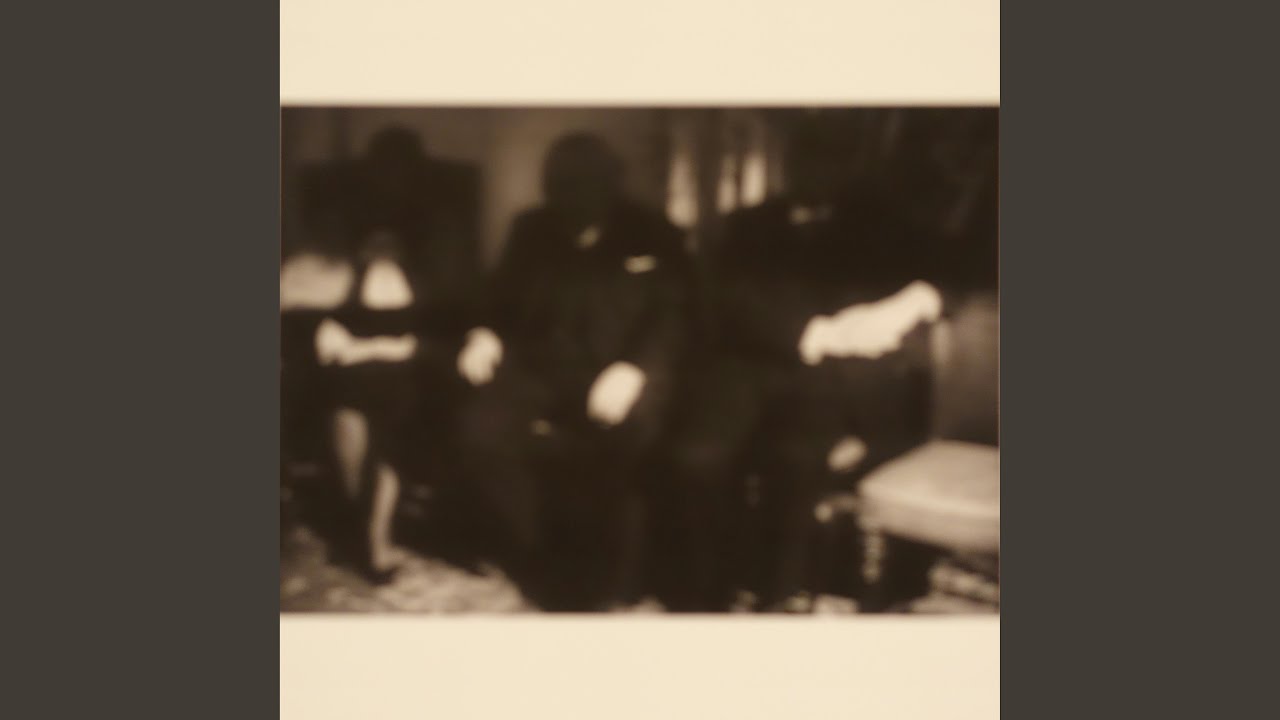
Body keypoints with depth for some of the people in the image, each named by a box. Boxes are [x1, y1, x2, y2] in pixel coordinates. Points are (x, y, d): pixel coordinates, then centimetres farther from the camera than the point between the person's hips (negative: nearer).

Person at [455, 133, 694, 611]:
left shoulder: (653, 239, 6)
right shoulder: (532, 232, 16)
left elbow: (671, 316, -4)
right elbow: (504, 300, 21)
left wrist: (634, 368, -25)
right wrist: (487, 335, -4)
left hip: (614, 374, -3)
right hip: (541, 368, 3)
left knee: (620, 434, -38)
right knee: (484, 426, -29)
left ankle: (600, 579, -15)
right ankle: (544, 566, -14)